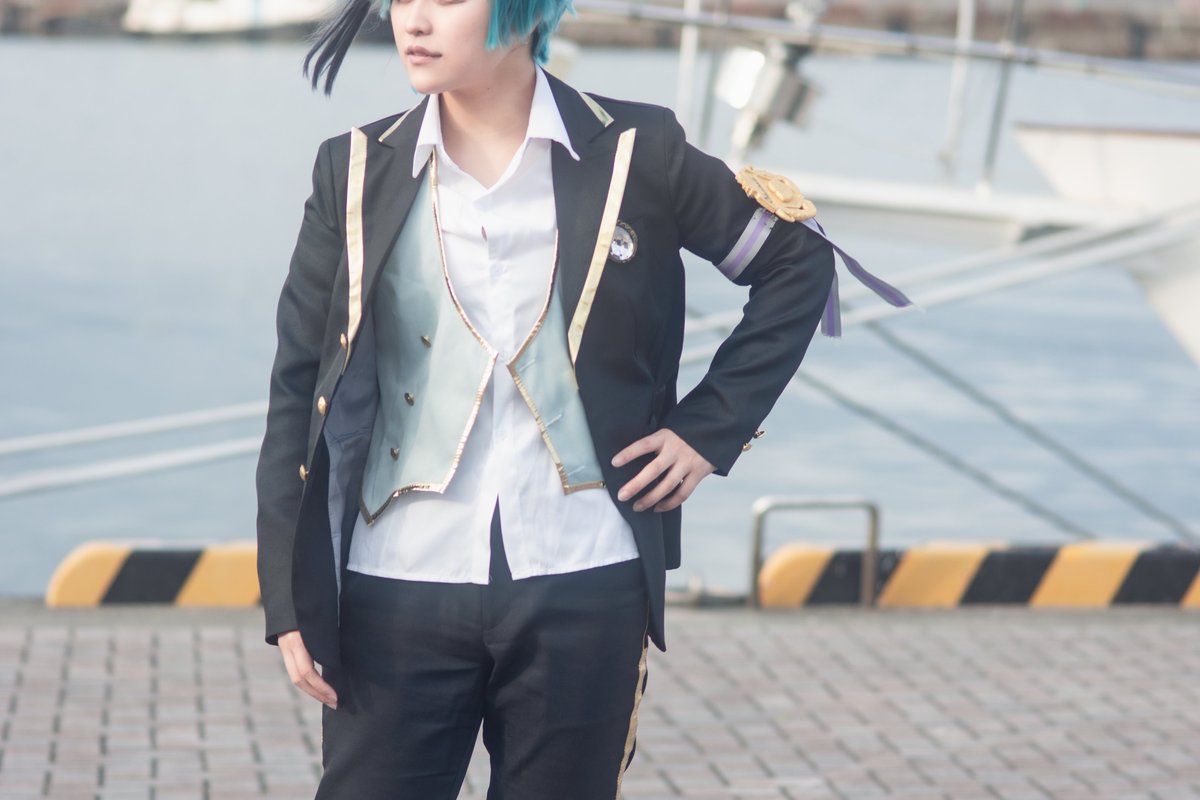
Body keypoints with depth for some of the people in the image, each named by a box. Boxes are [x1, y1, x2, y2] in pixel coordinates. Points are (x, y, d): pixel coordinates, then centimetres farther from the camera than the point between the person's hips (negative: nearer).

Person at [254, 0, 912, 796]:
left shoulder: (634, 153, 0)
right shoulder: (359, 170, 3)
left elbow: (797, 264, 12)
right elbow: (298, 385, 5)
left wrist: (710, 427, 2)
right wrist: (292, 597, -1)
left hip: (583, 588, -1)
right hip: (400, 591, 1)